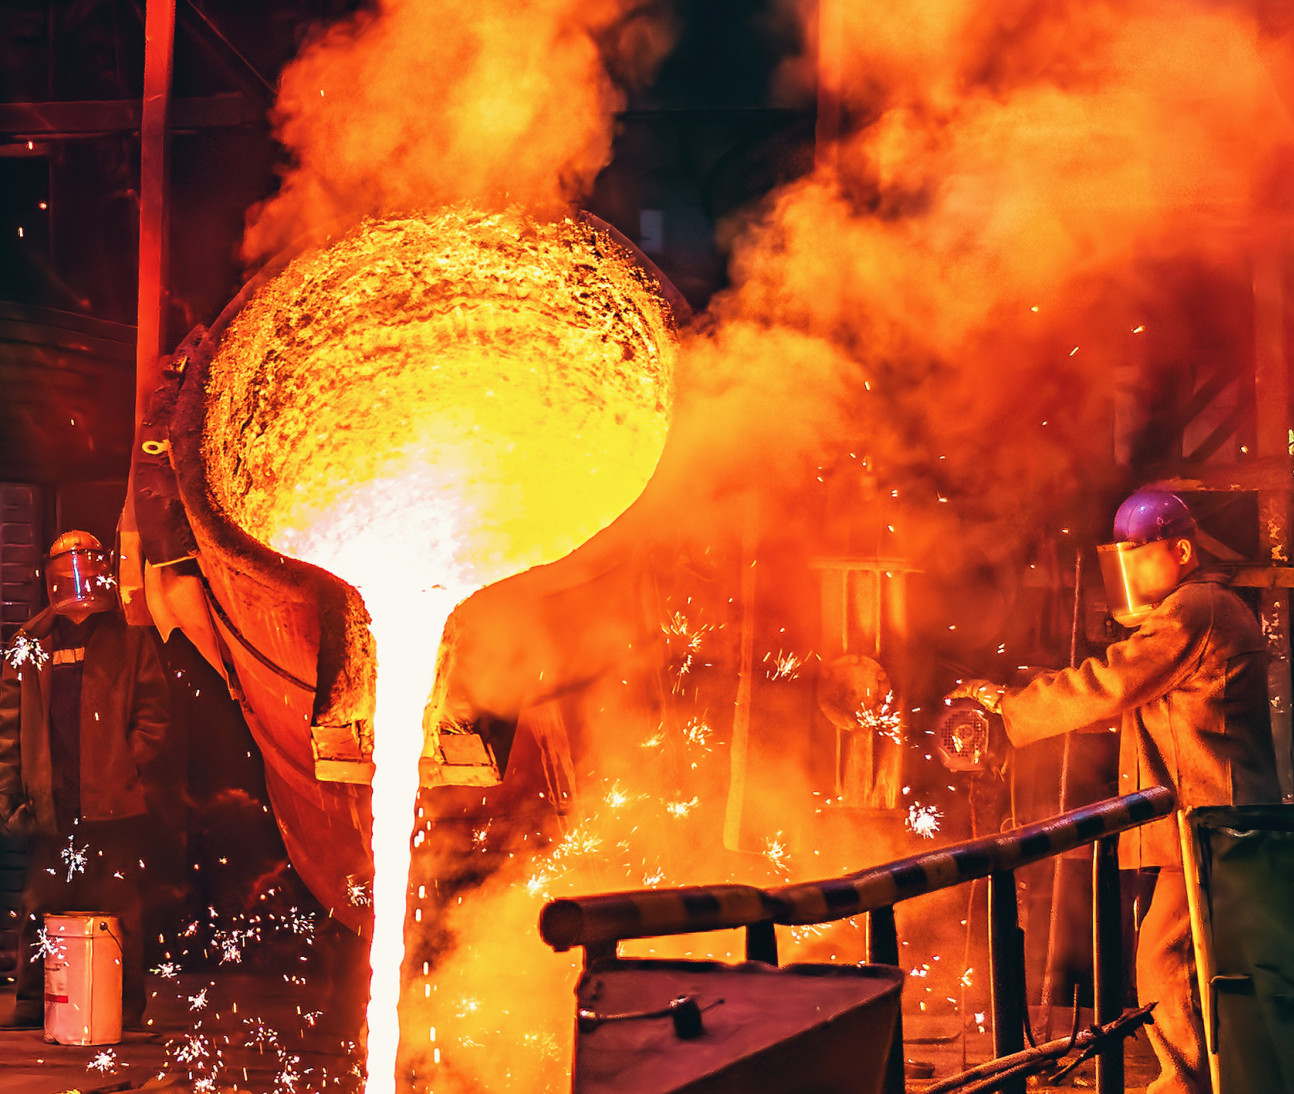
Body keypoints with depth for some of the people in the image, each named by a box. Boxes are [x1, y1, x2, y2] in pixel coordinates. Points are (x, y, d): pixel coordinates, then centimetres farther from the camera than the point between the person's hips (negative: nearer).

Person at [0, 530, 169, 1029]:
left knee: (118, 910, 0)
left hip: (114, 802, -2)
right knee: (41, 909, 7)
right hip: (50, 805, 3)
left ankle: (125, 1009, 7)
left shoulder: (130, 639, 7)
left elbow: (152, 712, 3)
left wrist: (130, 769, -9)